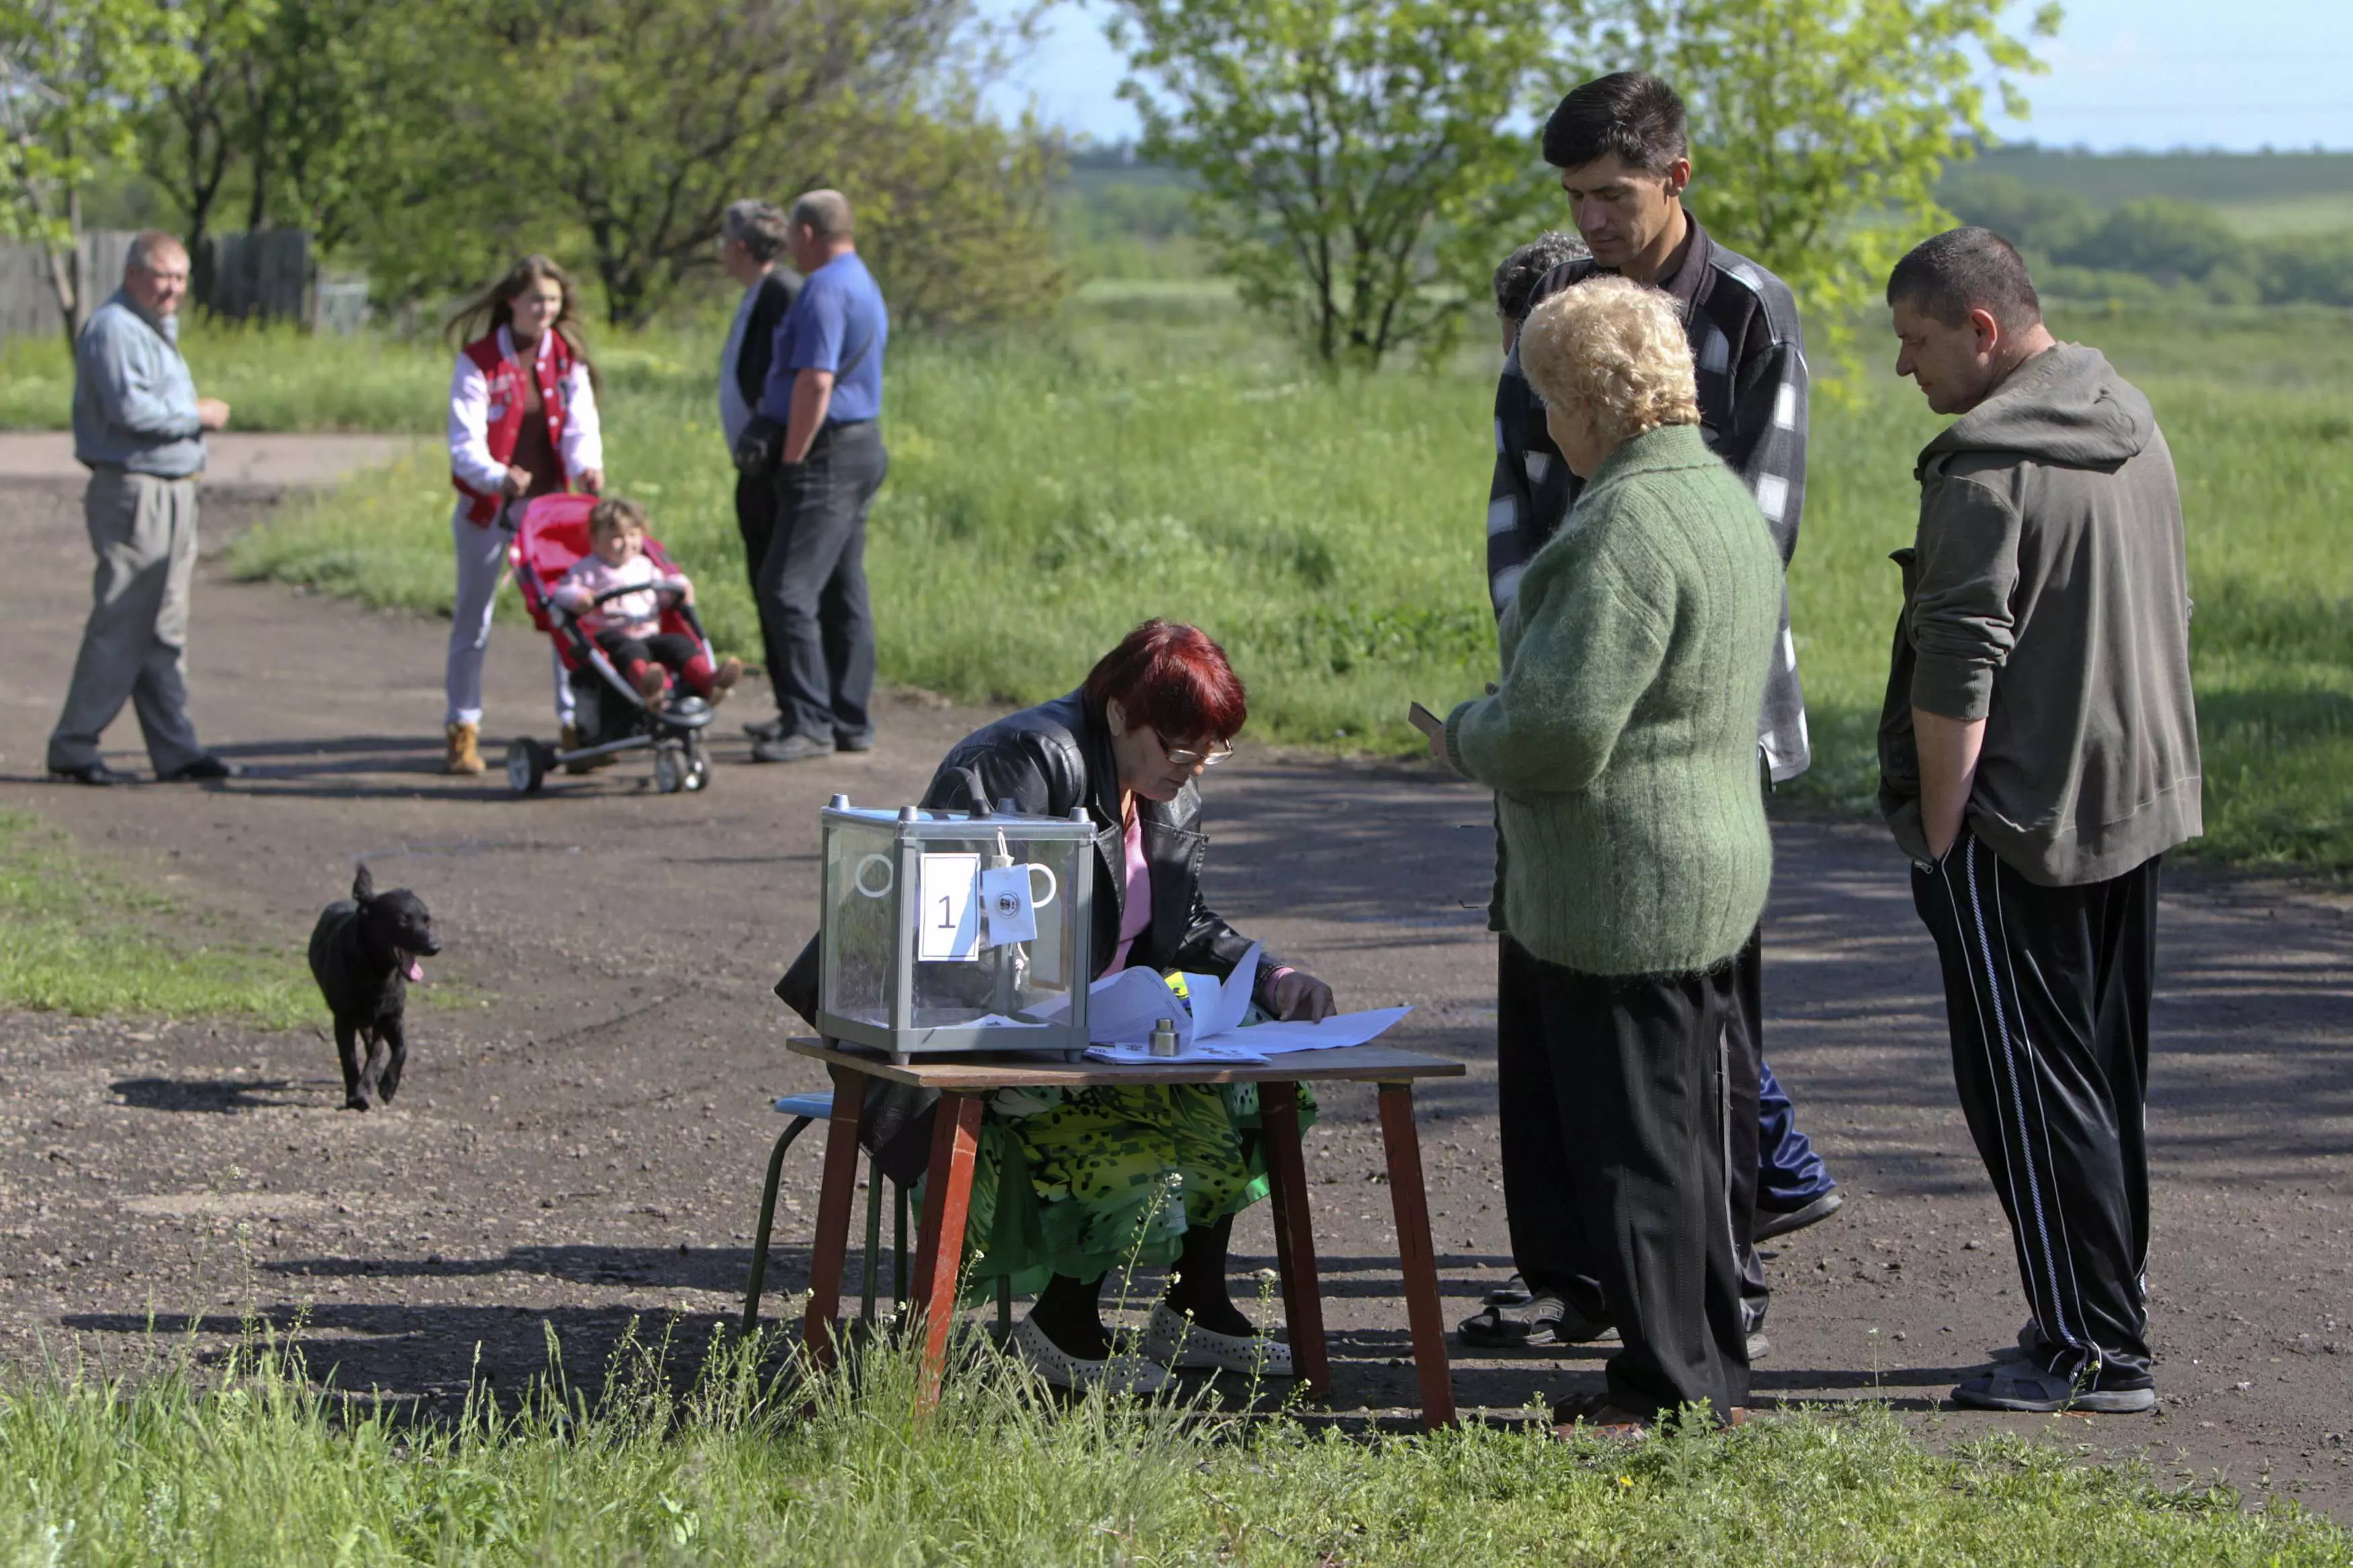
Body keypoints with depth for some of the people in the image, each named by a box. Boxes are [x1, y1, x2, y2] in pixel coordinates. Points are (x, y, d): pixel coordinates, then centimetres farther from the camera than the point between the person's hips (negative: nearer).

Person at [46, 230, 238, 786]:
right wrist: (199, 414, -11)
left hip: (172, 493, 10)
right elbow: (130, 410, -22)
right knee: (121, 626, -8)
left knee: (165, 631, 9)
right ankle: (73, 745, -3)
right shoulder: (113, 329, -13)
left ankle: (175, 749, 11)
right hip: (133, 494, -10)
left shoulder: (158, 329, 20)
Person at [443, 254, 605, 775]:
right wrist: (497, 477, -36)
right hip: (488, 503, -2)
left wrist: (586, 465, -28)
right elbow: (466, 440, -16)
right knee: (473, 616, 5)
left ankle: (577, 723, 4)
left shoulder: (567, 359, 2)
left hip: (550, 499, 2)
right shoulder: (478, 361, -9)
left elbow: (580, 424, -5)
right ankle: (462, 729, 14)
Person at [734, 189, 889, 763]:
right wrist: (766, 424, 11)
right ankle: (851, 722, 17)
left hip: (829, 456, -11)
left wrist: (792, 459, -16)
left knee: (788, 590, -12)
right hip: (862, 445, 11)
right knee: (844, 593, 13)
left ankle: (809, 723, -14)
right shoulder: (863, 285, 19)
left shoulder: (825, 290, -15)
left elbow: (815, 382, -22)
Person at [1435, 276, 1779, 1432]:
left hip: (1621, 894, -10)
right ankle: (1708, 1377, 25)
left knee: (1631, 1145, -1)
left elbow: (1562, 724, -25)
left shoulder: (1627, 526, -22)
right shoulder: (1724, 498, 11)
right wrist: (1499, 725, 20)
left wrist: (1464, 741, -6)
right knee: (1685, 1138, 17)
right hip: (1715, 871, 10)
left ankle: (1668, 1392, 5)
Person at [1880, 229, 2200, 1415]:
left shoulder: (1986, 467, -19)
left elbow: (1955, 681, -21)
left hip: (2020, 823, -9)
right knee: (2108, 1080, 15)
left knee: (2029, 1087, -3)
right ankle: (2109, 1321, 21)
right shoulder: (2132, 425, 11)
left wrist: (1938, 835, -14)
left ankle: (2093, 1351, -1)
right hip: (2135, 804, 9)